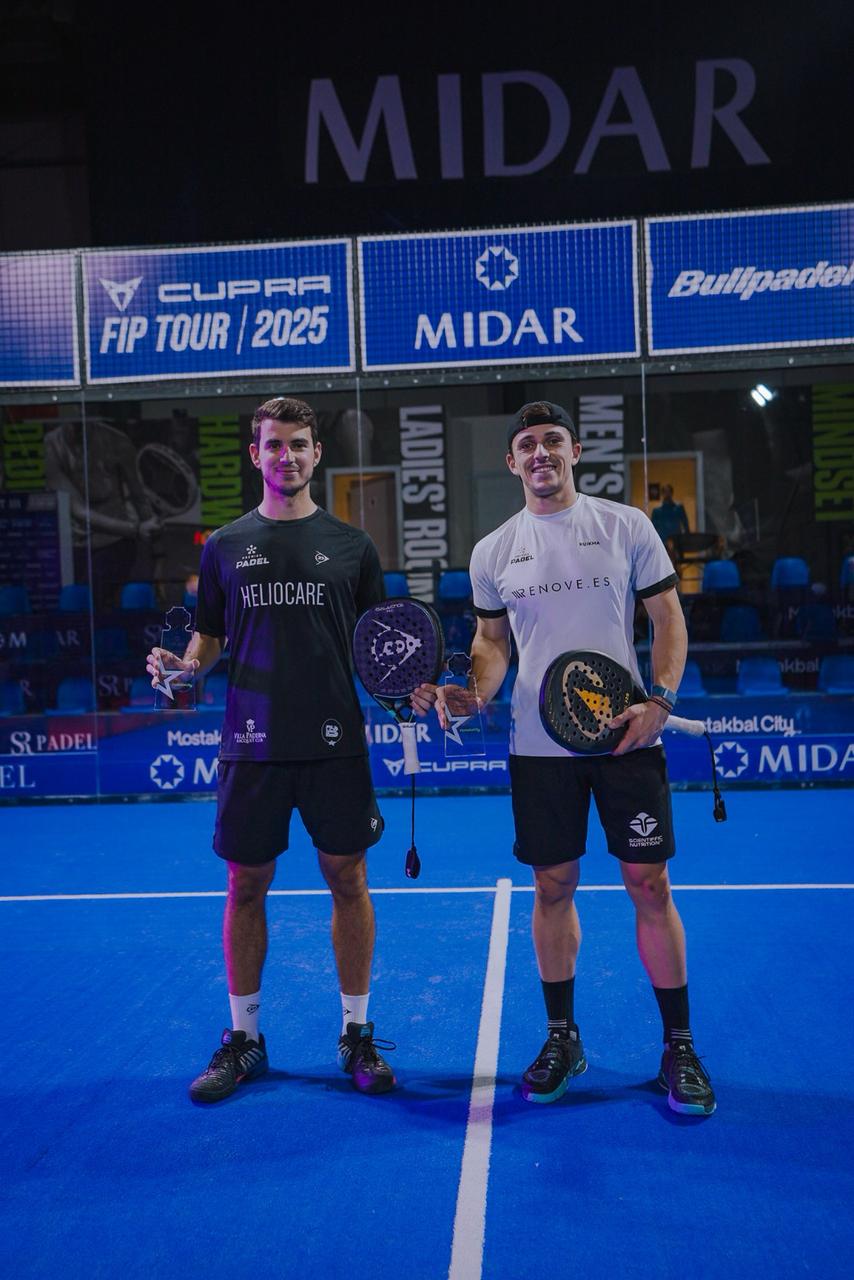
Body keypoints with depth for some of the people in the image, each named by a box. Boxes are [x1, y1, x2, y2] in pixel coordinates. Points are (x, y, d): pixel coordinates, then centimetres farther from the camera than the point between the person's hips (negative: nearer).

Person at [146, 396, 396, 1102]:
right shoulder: (225, 546, 8)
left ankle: (356, 1033, 22)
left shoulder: (351, 545, 6)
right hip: (253, 745, 1)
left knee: (347, 879, 5)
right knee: (246, 886, 7)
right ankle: (243, 1038, 25)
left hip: (335, 744, -1)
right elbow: (210, 640, 12)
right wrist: (183, 664, -8)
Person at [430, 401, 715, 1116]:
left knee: (649, 884, 1)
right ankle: (563, 1038, 25)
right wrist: (474, 693, -6)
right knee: (553, 887, 9)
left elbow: (669, 618, 3)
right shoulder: (492, 552, 7)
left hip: (627, 736, -2)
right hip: (539, 744, 2)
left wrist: (660, 697, -11)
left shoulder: (627, 526, 2)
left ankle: (679, 1047, 17)